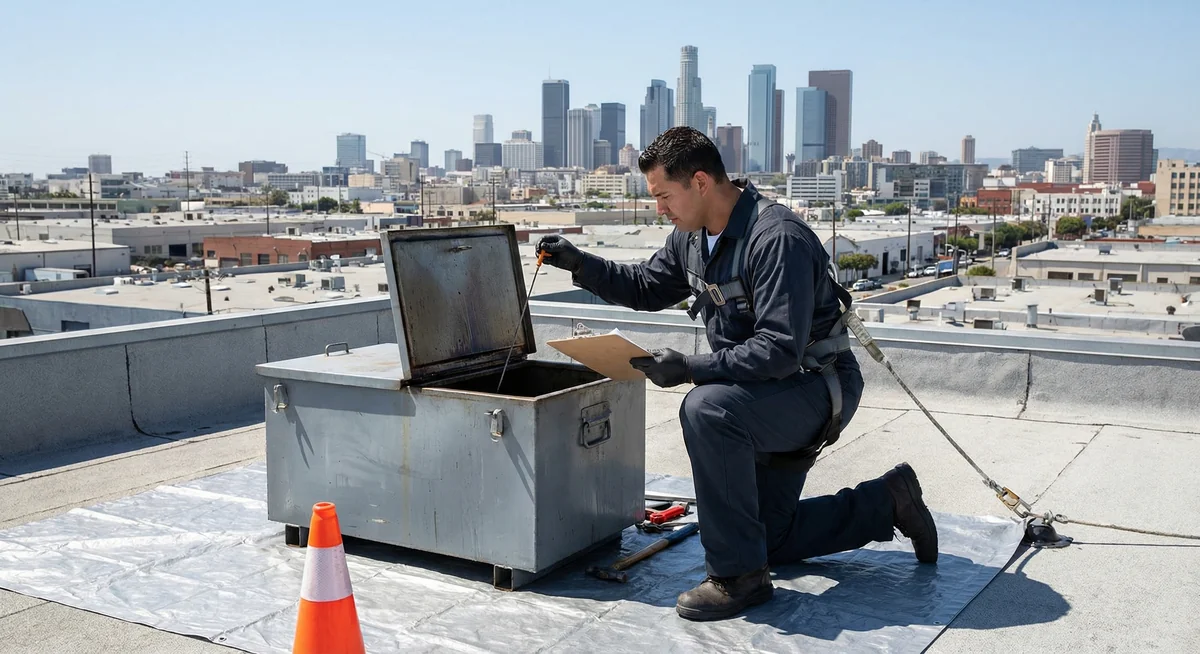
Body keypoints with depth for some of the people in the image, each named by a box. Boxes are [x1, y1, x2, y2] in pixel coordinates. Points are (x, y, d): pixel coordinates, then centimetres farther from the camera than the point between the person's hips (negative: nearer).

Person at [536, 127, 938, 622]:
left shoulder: (777, 239, -28)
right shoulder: (692, 236, 0)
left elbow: (779, 351, -33)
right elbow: (648, 287, 16)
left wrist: (690, 368, -33)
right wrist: (581, 264, 2)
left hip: (818, 388, -9)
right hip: (768, 394, 9)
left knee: (707, 409, -36)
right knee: (768, 539, 13)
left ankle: (739, 575, -23)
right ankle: (886, 502, 28)